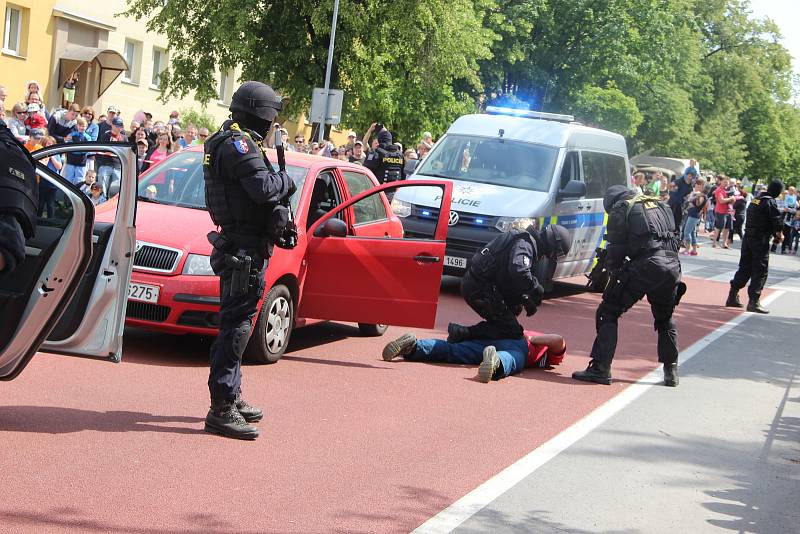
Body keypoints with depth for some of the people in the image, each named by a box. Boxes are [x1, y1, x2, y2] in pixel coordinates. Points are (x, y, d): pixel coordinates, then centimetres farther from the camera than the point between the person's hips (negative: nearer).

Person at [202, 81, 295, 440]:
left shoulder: (232, 141, 18)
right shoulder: (238, 144, -15)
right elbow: (264, 188, -25)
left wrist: (278, 180, 4)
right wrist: (286, 180, -7)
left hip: (243, 246, 11)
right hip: (244, 248, -11)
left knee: (236, 323, 18)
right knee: (236, 325, -11)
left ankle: (231, 396, 29)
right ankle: (222, 409, -11)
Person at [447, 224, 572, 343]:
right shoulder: (524, 244, -14)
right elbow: (518, 272, -33)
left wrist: (523, 299, 9)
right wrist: (536, 289, -17)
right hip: (480, 289, -10)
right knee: (512, 331, -8)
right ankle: (463, 333, -17)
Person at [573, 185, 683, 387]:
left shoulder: (620, 209, 9)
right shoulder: (661, 205, 27)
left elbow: (616, 249, 4)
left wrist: (613, 272, 18)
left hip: (644, 266, -6)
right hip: (672, 266, 6)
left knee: (608, 312, 4)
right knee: (665, 318, 26)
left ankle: (601, 368, -3)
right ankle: (671, 370, 23)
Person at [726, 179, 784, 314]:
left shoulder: (755, 200, 11)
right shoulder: (770, 202, -13)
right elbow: (777, 221, -15)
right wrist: (779, 235, 5)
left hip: (747, 237, 8)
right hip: (761, 240, -8)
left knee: (744, 268, 15)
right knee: (760, 271, -1)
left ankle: (732, 297, 17)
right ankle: (754, 301, -3)